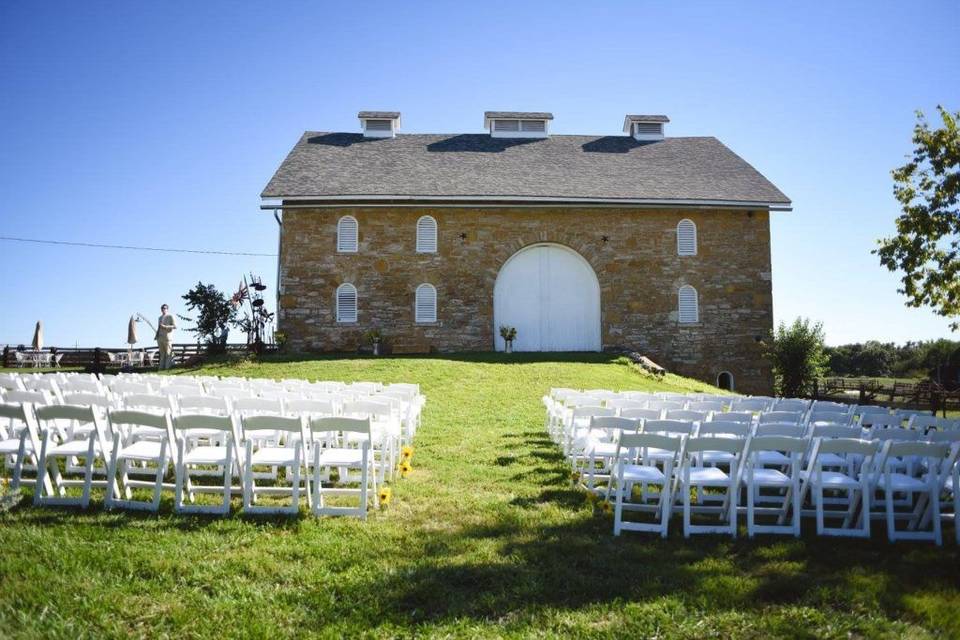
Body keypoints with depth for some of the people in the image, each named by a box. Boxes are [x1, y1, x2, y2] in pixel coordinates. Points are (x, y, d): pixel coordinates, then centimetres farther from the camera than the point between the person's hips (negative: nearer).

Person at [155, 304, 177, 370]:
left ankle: (168, 368, -5)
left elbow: (175, 326, -9)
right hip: (159, 337, 6)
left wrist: (165, 327, -16)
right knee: (162, 354, 6)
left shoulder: (170, 316, 0)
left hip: (166, 337, -6)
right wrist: (156, 335, 13)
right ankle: (161, 368, 7)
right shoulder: (160, 317, 21)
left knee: (168, 353, -6)